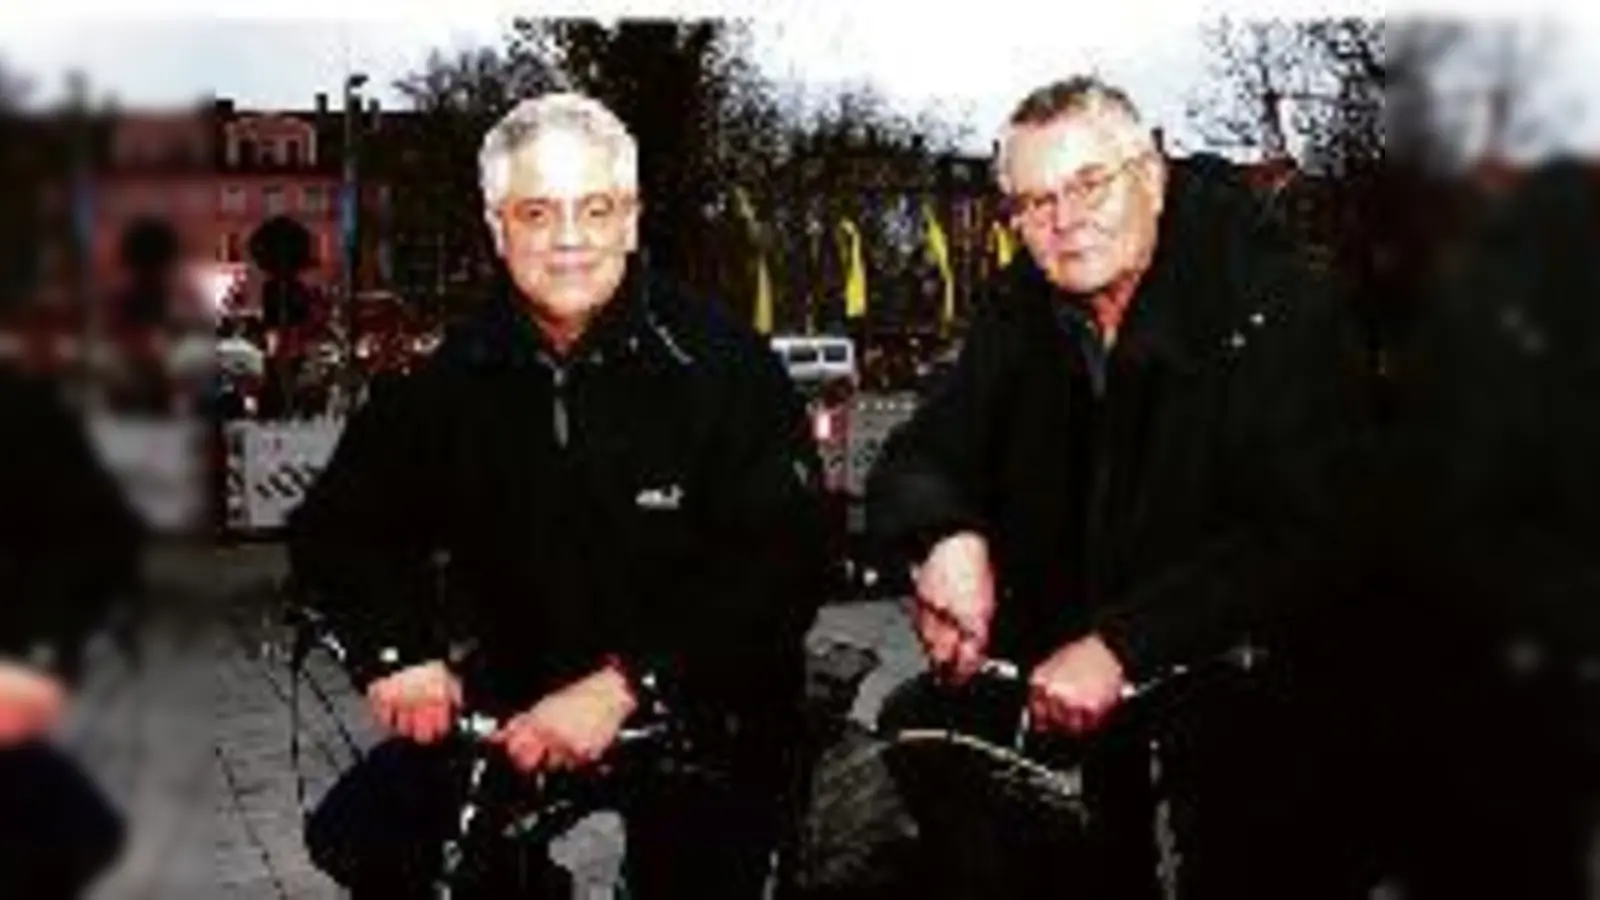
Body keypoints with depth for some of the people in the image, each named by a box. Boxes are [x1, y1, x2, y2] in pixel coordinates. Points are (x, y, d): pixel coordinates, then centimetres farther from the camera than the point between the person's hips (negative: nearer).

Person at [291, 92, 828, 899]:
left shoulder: (719, 363, -14)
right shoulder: (460, 372, -2)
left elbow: (783, 567, -21)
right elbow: (338, 526, 4)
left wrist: (623, 686, -30)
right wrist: (394, 651, -16)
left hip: (700, 711, -3)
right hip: (519, 703, 4)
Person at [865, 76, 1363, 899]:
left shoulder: (1280, 312, -11)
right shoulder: (1020, 315, 6)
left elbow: (1295, 537, -20)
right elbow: (911, 465, 5)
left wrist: (1120, 646, -30)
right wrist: (947, 536, -20)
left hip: (1236, 669, -5)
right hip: (1050, 662, 5)